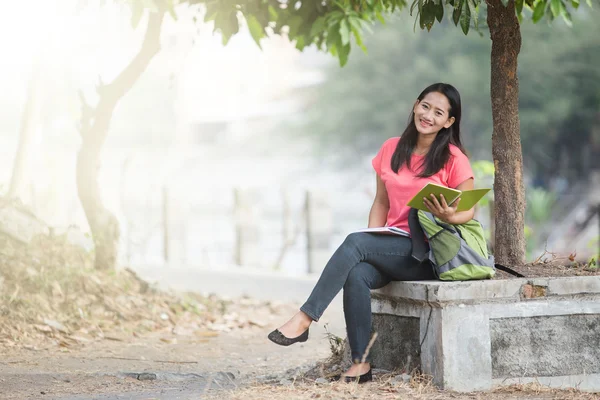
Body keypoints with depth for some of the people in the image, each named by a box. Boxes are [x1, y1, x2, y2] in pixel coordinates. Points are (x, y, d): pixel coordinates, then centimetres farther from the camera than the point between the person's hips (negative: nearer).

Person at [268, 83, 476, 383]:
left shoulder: (452, 158, -2)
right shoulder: (392, 150, 12)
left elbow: (468, 210, -1)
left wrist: (449, 216, -24)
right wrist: (372, 242, 0)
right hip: (391, 248, 5)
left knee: (354, 242, -28)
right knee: (356, 275, -30)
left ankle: (303, 320, -29)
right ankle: (360, 364, -28)